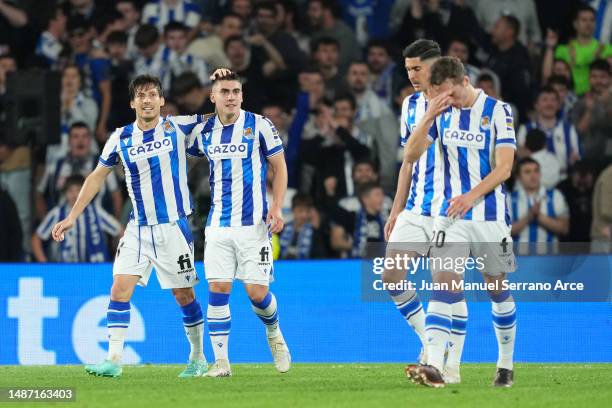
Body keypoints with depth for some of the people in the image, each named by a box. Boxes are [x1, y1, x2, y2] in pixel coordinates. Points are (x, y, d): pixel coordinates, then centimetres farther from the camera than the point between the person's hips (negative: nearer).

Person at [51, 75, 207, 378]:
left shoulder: (178, 127, -3)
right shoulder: (121, 138, 2)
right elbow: (97, 176, 12)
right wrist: (72, 217, 9)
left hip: (173, 226, -2)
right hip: (138, 228, 2)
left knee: (184, 295, 4)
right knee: (120, 287, -11)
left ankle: (198, 358, 21)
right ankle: (114, 360, -12)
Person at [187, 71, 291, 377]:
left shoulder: (259, 125, -4)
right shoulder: (203, 131, 6)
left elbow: (279, 167, 1)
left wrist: (276, 208, -9)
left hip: (254, 224, -3)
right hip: (218, 224, 3)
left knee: (257, 292, -5)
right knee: (217, 290, -7)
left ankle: (274, 334, 27)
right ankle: (221, 361, -3)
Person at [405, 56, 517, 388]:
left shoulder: (497, 111, -7)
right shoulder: (441, 113, 4)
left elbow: (504, 167, -13)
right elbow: (411, 156, -3)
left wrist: (472, 195, -26)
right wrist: (428, 118, -16)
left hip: (490, 217, -2)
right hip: (451, 216, 2)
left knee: (498, 290, 8)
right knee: (443, 285, -13)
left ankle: (506, 365, 24)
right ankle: (434, 366, -24)